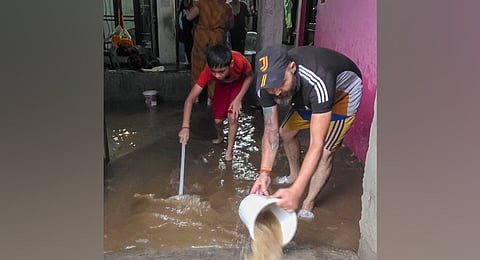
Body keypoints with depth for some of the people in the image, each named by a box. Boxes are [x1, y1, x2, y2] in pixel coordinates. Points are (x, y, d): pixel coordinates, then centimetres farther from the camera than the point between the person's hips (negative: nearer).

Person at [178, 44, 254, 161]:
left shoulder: (240, 61, -43)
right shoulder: (208, 72, -39)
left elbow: (250, 76, -18)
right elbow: (190, 99, -37)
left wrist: (238, 99, -26)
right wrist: (185, 127, -47)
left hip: (238, 83, -1)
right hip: (221, 85, 1)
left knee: (232, 116, -14)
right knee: (217, 119, 0)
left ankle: (229, 149, 7)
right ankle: (220, 136, 36)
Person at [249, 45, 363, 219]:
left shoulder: (318, 81, -46)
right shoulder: (266, 85, -29)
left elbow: (316, 145, -47)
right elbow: (271, 131, -24)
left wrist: (296, 191, -55)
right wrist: (264, 172, -36)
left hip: (342, 91, -5)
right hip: (308, 96, 6)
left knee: (325, 151, -16)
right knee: (286, 132, 10)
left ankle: (308, 204, 4)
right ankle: (294, 175, 36)